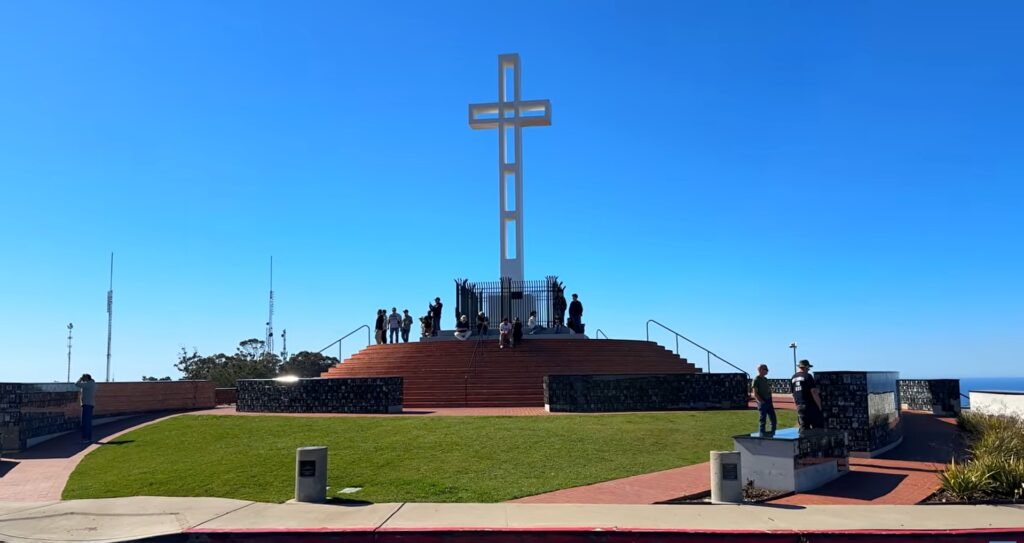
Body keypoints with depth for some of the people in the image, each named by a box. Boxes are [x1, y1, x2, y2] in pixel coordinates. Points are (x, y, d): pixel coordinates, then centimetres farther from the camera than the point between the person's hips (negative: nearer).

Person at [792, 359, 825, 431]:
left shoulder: (793, 378, 13)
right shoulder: (807, 376, -7)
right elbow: (814, 392, -13)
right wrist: (820, 406, -9)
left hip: (799, 407, 7)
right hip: (810, 405, -6)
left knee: (803, 428, 8)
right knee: (818, 427, -2)